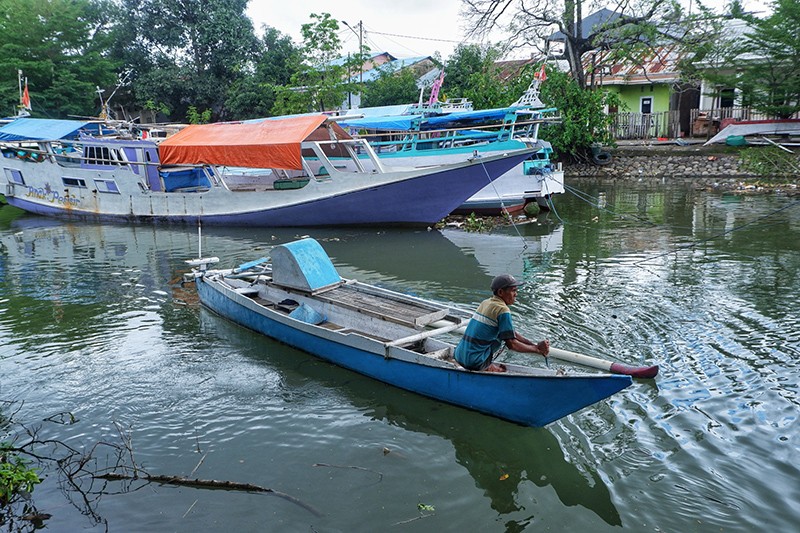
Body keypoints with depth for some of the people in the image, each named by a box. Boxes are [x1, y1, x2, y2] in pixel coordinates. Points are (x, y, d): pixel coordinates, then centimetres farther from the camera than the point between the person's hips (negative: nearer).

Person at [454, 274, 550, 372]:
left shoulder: (486, 303, 14)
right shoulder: (503, 310, -13)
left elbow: (511, 333, 16)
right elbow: (511, 344, -13)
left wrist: (534, 345, 9)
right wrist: (537, 349, -5)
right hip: (474, 363, -8)